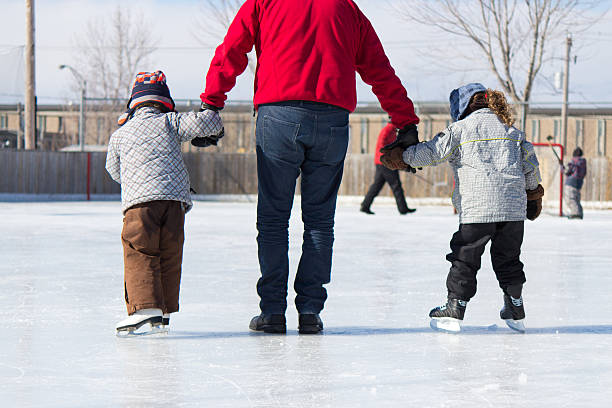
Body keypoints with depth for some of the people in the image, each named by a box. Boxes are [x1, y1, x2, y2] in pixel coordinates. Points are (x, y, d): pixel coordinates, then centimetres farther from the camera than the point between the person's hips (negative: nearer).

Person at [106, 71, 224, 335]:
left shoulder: (119, 135, 18)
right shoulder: (170, 123, 13)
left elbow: (114, 170, 30)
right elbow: (205, 122, 3)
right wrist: (213, 134, 26)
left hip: (138, 200, -1)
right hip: (175, 199, 1)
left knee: (139, 254, -4)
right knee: (169, 255, 12)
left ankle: (145, 306, -23)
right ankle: (164, 312, 15)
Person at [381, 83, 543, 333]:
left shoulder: (461, 129, 1)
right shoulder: (512, 130, 15)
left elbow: (432, 152, -1)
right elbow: (530, 164, 19)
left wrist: (402, 157, 12)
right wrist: (533, 190, 35)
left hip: (477, 208, -4)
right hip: (513, 208, 4)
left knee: (464, 258, 3)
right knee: (508, 257, 15)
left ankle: (454, 309, 2)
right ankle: (515, 311, 17)